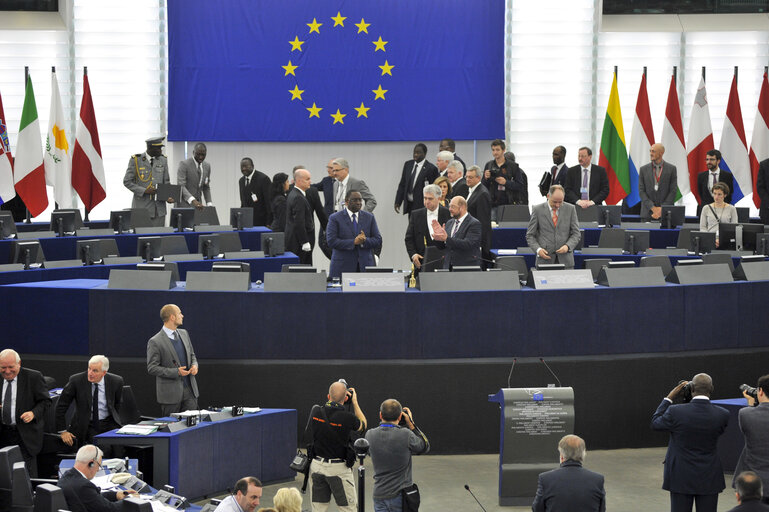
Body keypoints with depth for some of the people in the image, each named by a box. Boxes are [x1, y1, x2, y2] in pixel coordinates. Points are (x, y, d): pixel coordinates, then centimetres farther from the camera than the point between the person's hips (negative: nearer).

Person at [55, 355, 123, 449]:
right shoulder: (76, 380, -12)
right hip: (86, 426, -2)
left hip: (109, 424, 2)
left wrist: (115, 422, 10)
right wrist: (62, 431, -5)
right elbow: (61, 406, -5)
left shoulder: (116, 381, -5)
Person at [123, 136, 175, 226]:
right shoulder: (135, 160, -3)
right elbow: (127, 182, -3)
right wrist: (144, 191, -14)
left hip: (159, 207, 3)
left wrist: (168, 196, -9)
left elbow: (166, 182, 11)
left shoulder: (163, 160, 8)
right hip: (141, 207, -3)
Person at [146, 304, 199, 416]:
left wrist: (194, 365, -1)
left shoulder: (184, 333, 11)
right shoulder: (155, 342, -10)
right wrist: (176, 372, -19)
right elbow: (152, 368, -12)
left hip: (190, 390, 6)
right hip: (170, 394, -5)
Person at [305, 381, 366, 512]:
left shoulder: (316, 411, -7)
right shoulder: (347, 417, -18)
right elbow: (363, 425, 4)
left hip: (317, 466, 4)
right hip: (339, 468, -4)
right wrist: (354, 402, 12)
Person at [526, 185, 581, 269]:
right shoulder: (538, 210, 2)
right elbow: (530, 236, 5)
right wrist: (538, 249, -12)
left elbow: (576, 234, 7)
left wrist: (568, 246, -11)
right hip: (545, 258, -1)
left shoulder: (570, 209, 6)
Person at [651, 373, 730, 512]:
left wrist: (669, 398, 7)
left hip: (681, 478, -1)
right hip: (709, 479, 2)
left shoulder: (676, 412, -16)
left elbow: (656, 423, 3)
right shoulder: (722, 415, -10)